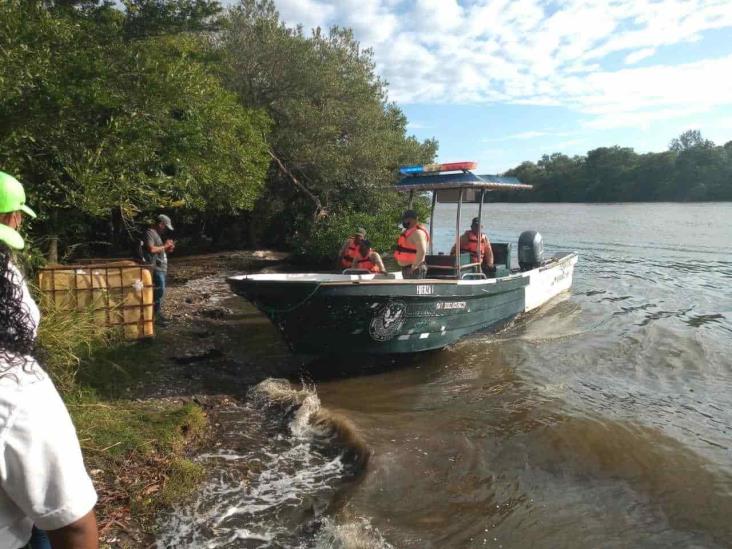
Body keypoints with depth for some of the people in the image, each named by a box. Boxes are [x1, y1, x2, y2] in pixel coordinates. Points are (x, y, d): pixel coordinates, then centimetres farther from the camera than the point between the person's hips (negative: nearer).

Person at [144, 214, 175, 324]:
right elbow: (151, 249, -25)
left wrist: (168, 249, 8)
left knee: (159, 291, 13)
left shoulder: (157, 234, 20)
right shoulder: (150, 233, -11)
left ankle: (158, 314, 19)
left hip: (161, 268, 11)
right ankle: (157, 315, -11)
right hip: (156, 268, -11)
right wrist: (164, 246, -13)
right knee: (159, 291, -13)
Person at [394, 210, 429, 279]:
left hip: (413, 270, -11)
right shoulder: (410, 231, 16)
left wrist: (414, 266, -24)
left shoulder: (417, 232, -17)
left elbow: (421, 252, -29)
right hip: (406, 268, 11)